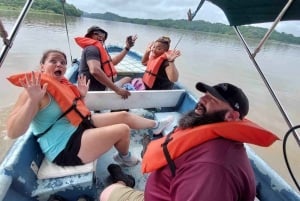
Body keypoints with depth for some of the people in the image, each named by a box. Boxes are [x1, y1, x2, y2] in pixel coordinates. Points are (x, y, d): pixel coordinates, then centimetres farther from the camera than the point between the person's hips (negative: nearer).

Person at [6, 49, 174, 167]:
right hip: (65, 147, -9)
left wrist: (82, 96, 5)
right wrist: (33, 100, -36)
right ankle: (124, 158, 19)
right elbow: (13, 132, -25)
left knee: (124, 115, 8)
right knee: (123, 130, -14)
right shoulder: (34, 90, -17)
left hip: (81, 124, 9)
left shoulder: (62, 84, 8)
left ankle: (156, 125, 29)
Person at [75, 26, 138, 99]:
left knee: (128, 79, 21)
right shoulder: (92, 48, -16)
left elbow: (112, 62, 26)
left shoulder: (97, 48, 17)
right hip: (95, 91, -11)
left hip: (101, 88, 11)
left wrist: (127, 47, 26)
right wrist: (117, 89, -34)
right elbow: (95, 71, -35)